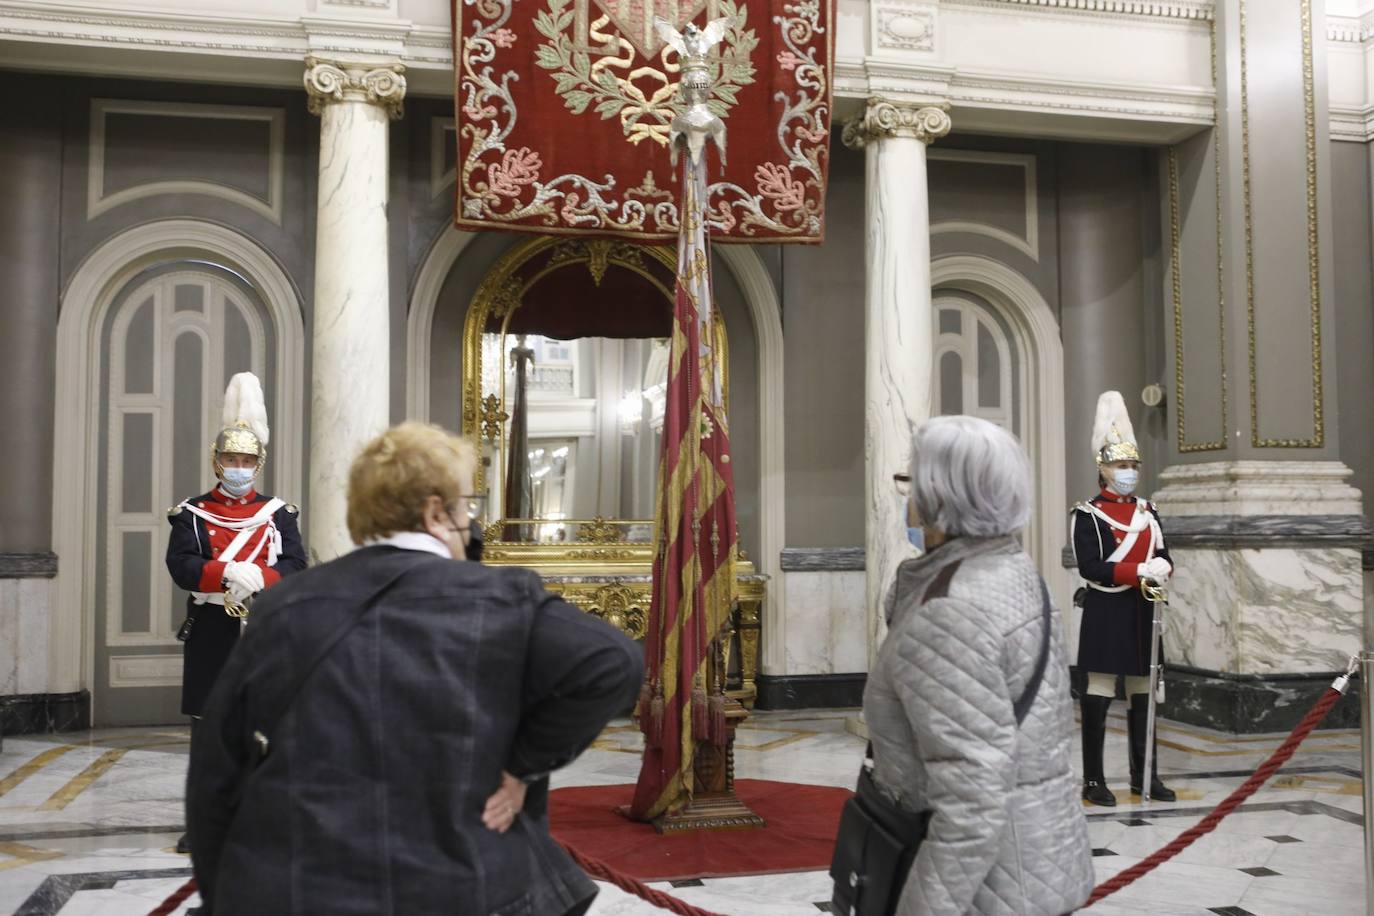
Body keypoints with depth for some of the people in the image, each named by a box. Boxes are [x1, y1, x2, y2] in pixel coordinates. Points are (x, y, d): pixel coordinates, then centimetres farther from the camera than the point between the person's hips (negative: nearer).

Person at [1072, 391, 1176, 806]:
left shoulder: (1147, 510, 12)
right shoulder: (1087, 514, -7)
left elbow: (1164, 555, 11)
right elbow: (1089, 567, -15)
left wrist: (1162, 568, -13)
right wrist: (1140, 571, -22)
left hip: (1142, 612, 6)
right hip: (1106, 611, -6)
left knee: (1142, 691, 11)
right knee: (1100, 692, -2)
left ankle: (1144, 775, 21)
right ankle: (1093, 780, 5)